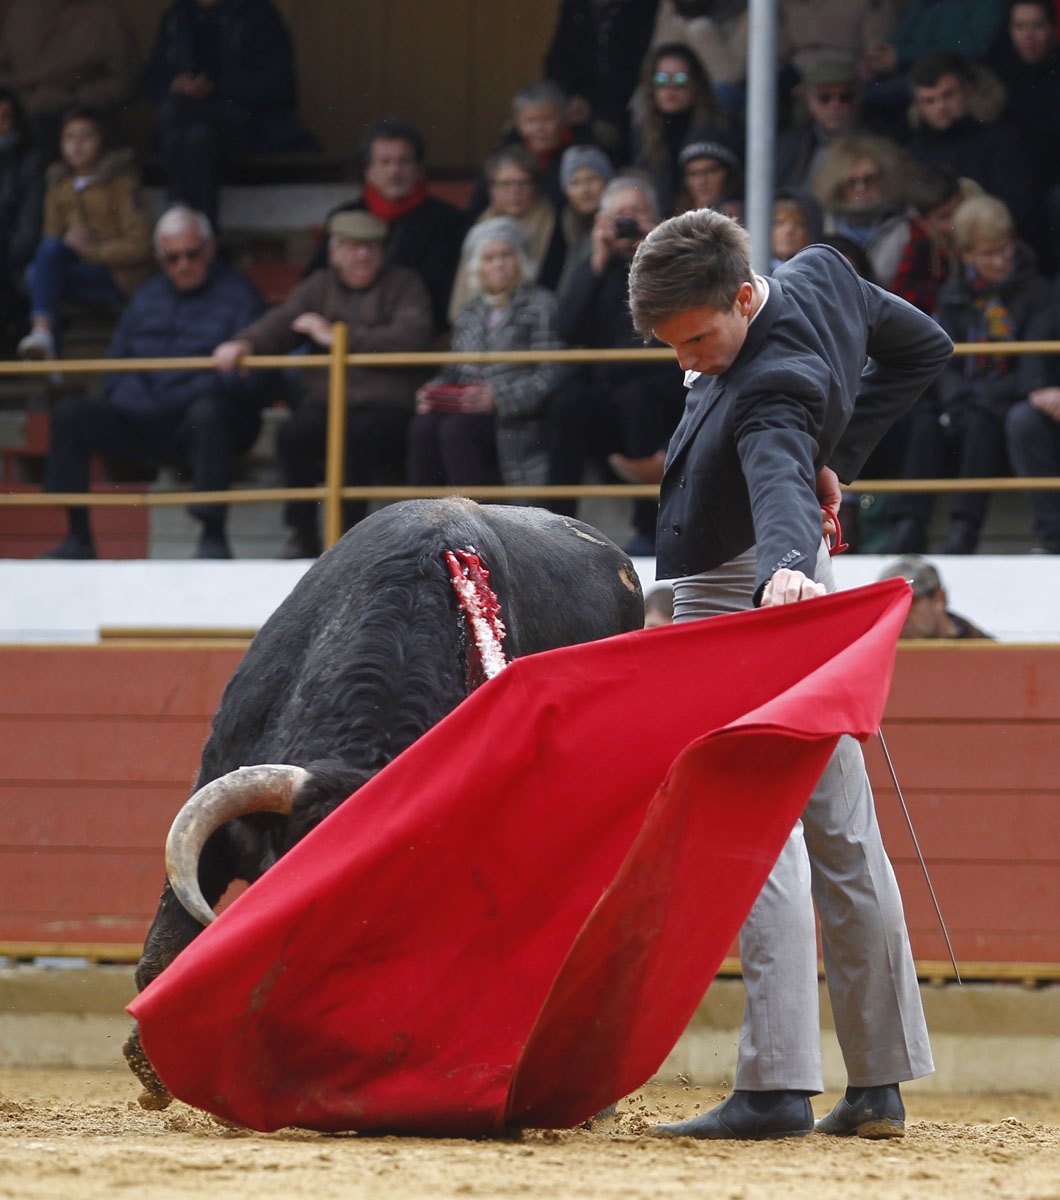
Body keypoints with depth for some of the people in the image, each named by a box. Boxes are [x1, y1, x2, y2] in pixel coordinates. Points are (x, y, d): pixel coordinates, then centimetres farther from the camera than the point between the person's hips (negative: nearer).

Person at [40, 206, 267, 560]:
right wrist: (135, 400, -8)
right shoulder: (147, 298, 19)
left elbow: (250, 380, -12)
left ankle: (213, 537, -34)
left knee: (207, 412, -39)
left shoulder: (240, 298, 0)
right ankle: (77, 538, -11)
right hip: (143, 423, 5)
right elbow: (116, 366, 16)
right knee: (69, 412, -11)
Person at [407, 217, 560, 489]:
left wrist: (498, 398, -19)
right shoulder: (467, 315, 24)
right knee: (422, 426, -26)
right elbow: (453, 372, 24)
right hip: (465, 411, 5)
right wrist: (433, 391, 0)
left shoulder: (540, 305, 4)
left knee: (456, 430, -33)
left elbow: (549, 376, -7)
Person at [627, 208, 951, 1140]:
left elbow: (782, 487, -47)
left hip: (738, 614, -11)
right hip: (806, 609, 11)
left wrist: (785, 567, -66)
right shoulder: (822, 275, 0)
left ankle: (778, 1084, -22)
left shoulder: (775, 392, -27)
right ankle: (881, 1083, 20)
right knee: (839, 836, 13)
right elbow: (924, 346, 16)